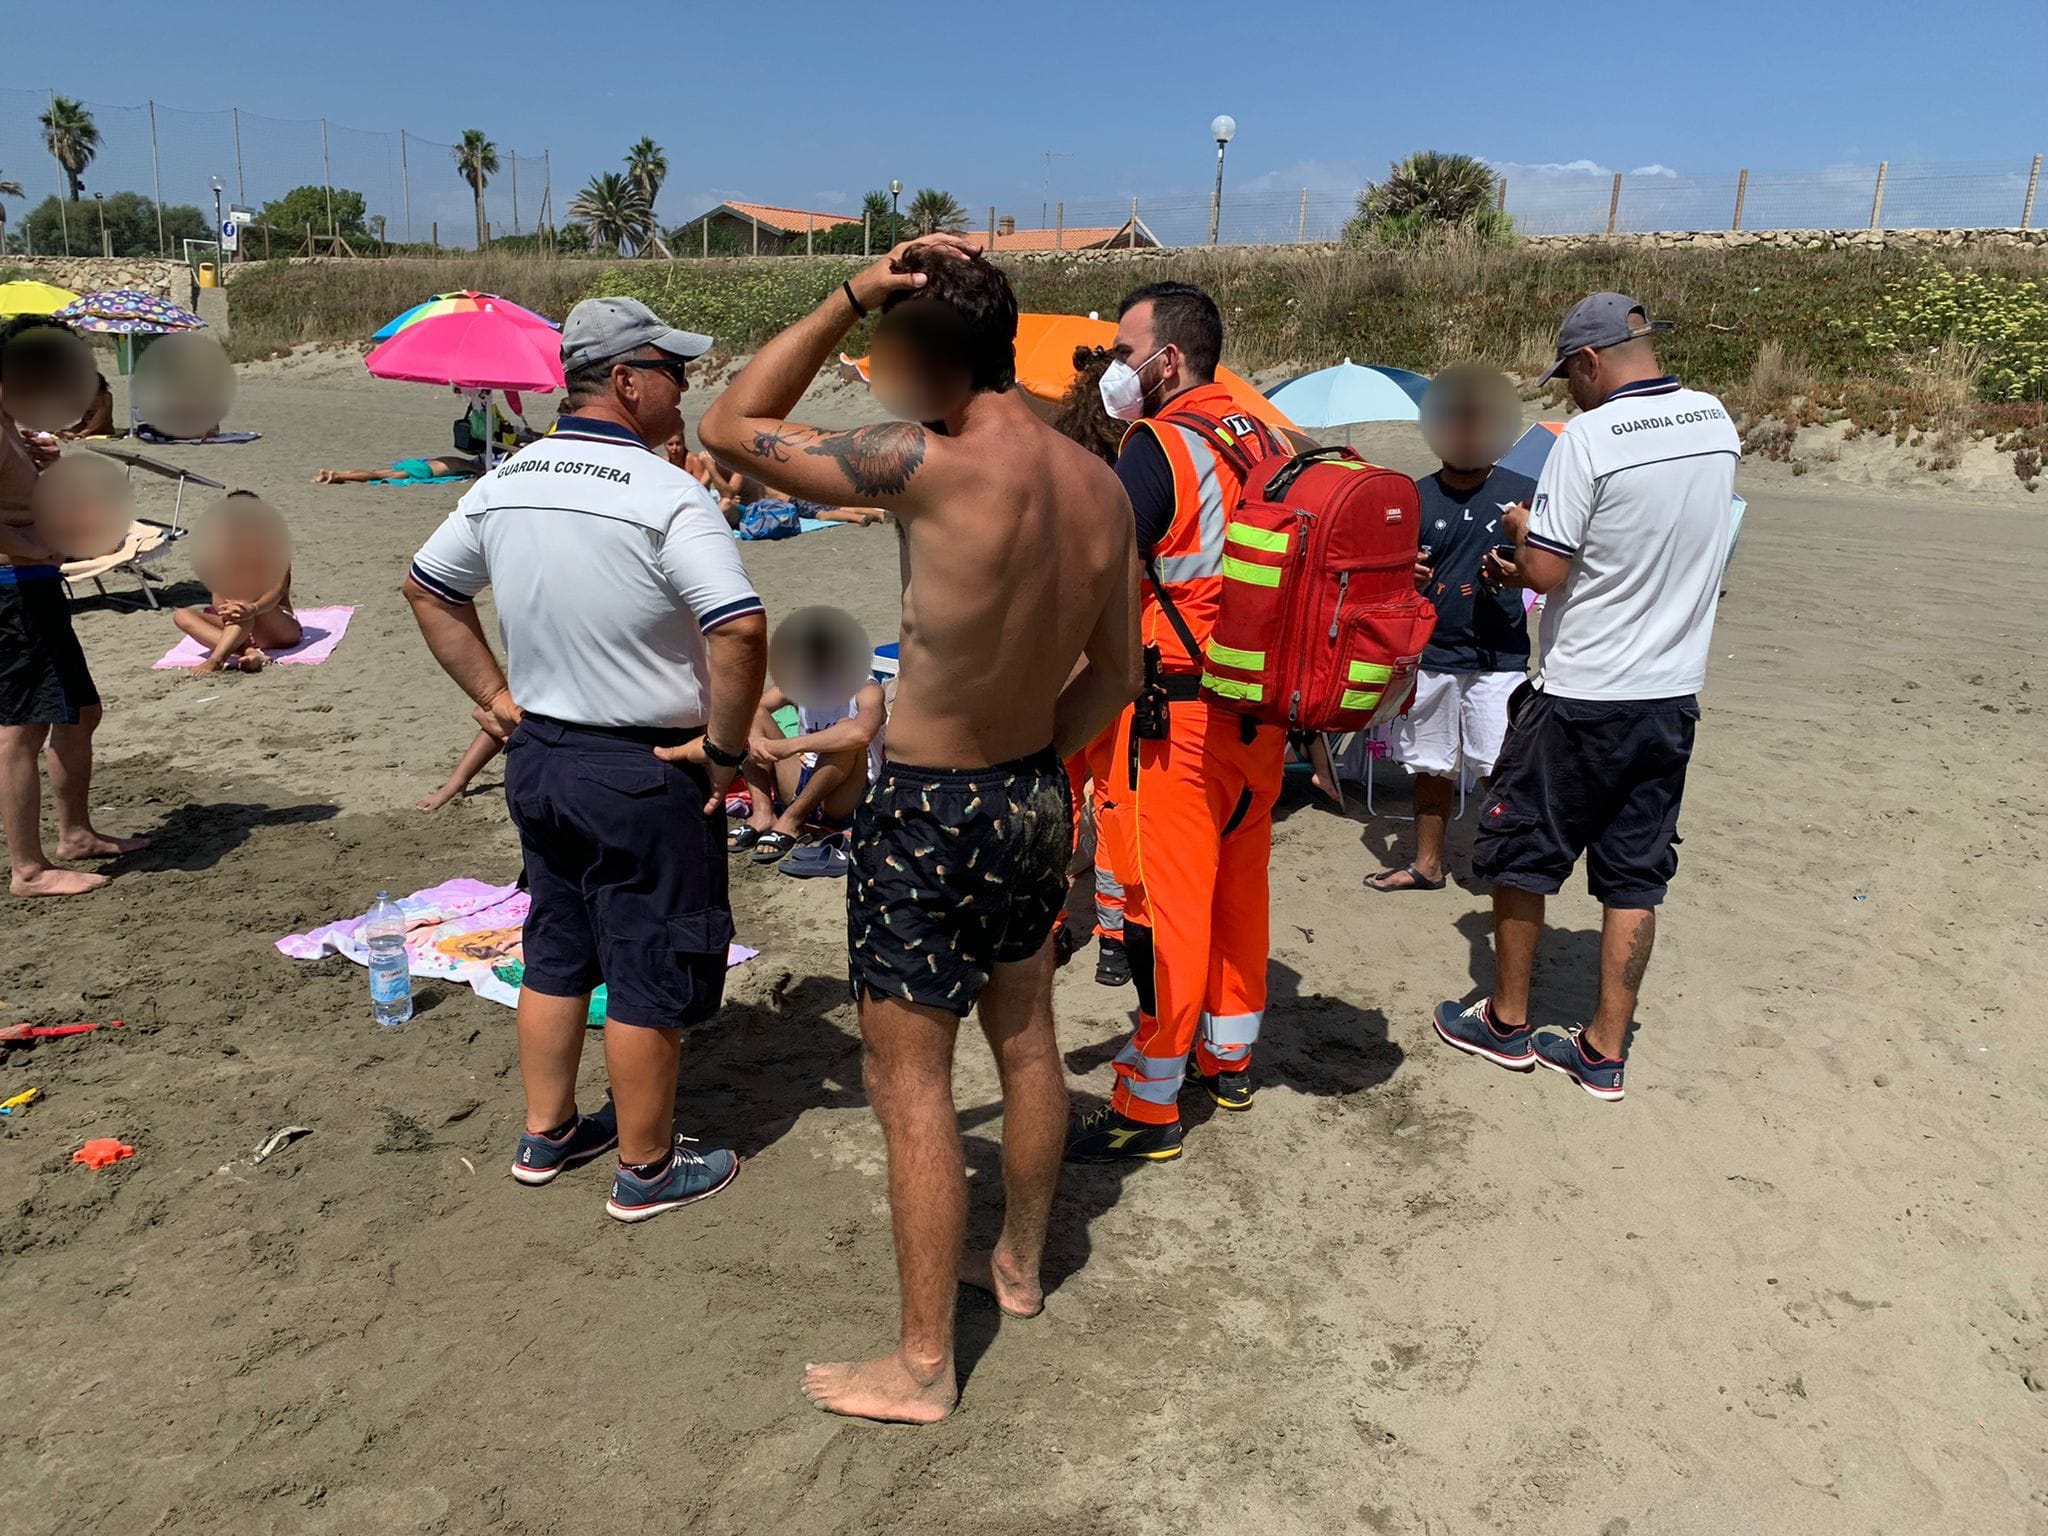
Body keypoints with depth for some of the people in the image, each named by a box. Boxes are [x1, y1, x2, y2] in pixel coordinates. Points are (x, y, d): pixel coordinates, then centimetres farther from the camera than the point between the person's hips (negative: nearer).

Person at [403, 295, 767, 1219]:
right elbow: (740, 632, -30)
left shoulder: (504, 484, 4)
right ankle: (647, 1170, 22)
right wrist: (724, 746, -18)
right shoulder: (666, 495, -20)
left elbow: (426, 590, 16)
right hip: (646, 773, -7)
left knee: (556, 955, 21)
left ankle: (547, 1134, 37)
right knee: (649, 977, 7)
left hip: (538, 754, 7)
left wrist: (495, 696, 15)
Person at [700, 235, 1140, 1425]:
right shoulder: (1100, 483, -2)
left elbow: (731, 428, -13)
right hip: (1037, 795, 8)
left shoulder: (934, 466, -24)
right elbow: (1116, 674, 8)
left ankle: (923, 1368, 19)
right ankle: (1021, 1266, 45)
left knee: (911, 1084, 5)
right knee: (1026, 1039, 22)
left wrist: (850, 299, -13)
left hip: (931, 815, -8)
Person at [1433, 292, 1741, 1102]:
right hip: (1673, 692, 6)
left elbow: (1544, 570, -17)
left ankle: (1507, 1021, 24)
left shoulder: (1588, 438, -18)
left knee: (1521, 854, 12)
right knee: (1634, 874, 11)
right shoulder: (1717, 425, 4)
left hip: (1582, 695, -6)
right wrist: (1528, 564, 17)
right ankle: (1604, 1050, 19)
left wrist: (1520, 525, 4)